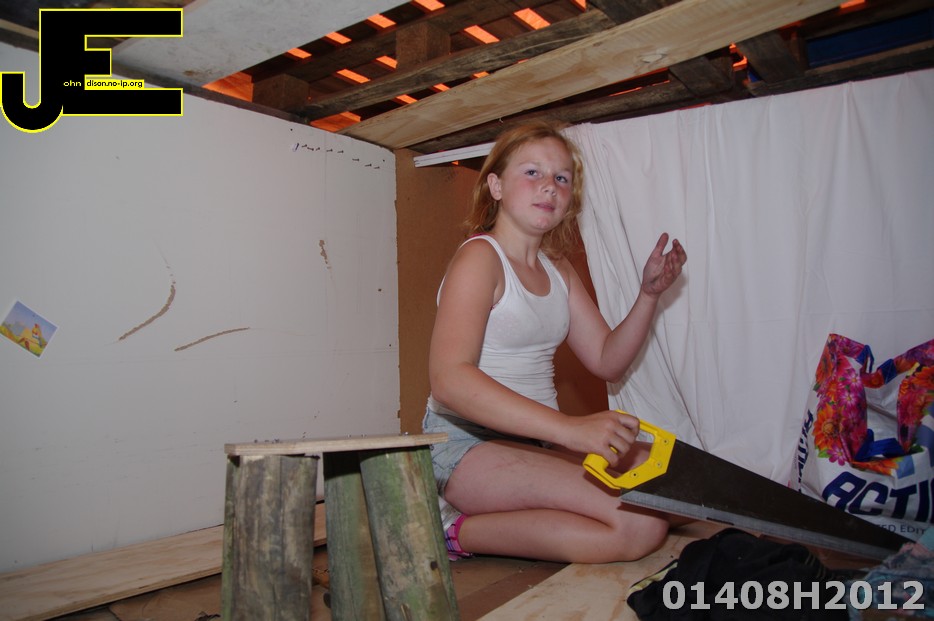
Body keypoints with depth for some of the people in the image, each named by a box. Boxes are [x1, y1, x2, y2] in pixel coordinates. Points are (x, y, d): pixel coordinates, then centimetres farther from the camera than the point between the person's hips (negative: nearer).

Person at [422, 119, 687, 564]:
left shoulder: (558, 271, 15)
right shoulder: (479, 257, -11)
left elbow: (607, 361, 12)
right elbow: (450, 380, -27)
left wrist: (649, 294, -4)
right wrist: (570, 428, -35)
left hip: (537, 441, 9)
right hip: (467, 446, -8)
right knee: (641, 523, -19)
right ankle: (462, 532, -9)